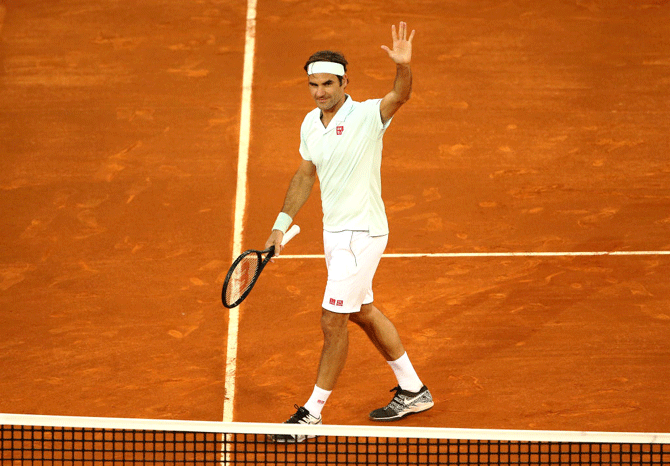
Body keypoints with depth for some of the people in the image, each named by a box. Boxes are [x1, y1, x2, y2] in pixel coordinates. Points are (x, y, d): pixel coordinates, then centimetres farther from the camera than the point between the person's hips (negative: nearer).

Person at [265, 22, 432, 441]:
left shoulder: (367, 116, -18)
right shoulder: (310, 124, 3)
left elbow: (400, 97, -38)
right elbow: (305, 175, 16)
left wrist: (404, 66, -59)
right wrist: (283, 224, 13)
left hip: (362, 233, -9)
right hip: (335, 231, 9)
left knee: (333, 321, -6)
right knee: (363, 313, 20)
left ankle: (313, 414, 5)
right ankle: (413, 391, 35)